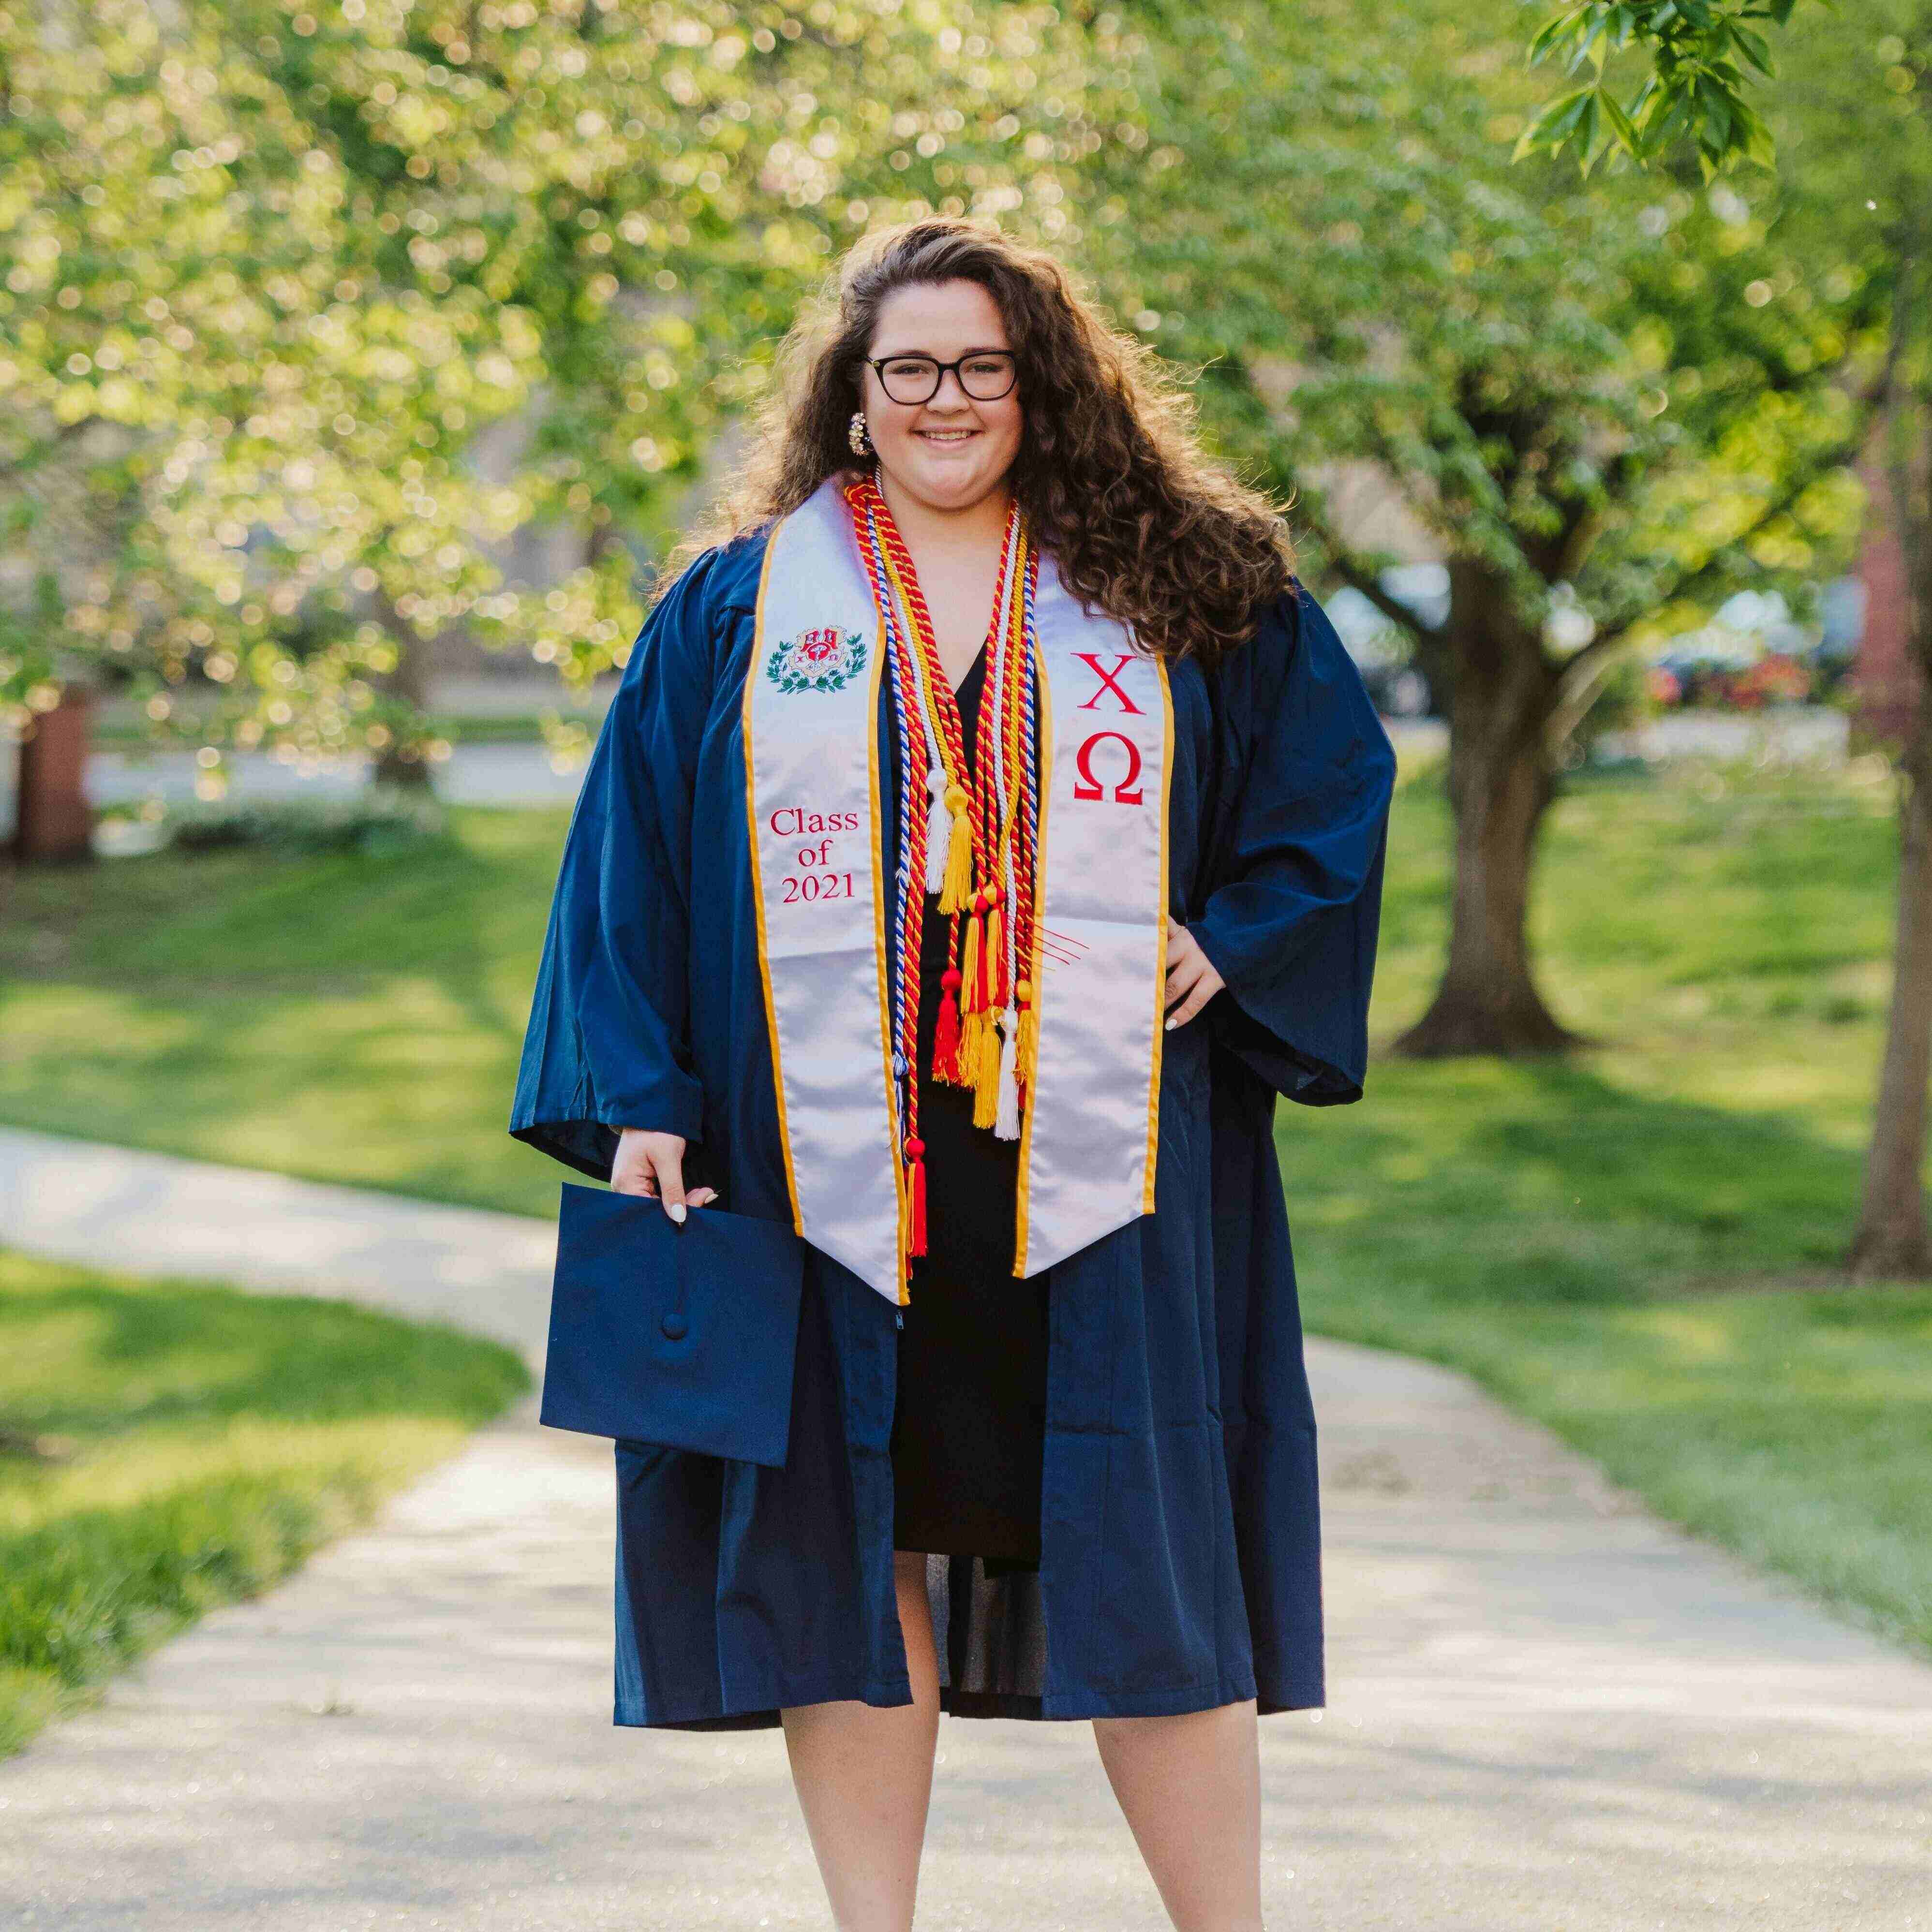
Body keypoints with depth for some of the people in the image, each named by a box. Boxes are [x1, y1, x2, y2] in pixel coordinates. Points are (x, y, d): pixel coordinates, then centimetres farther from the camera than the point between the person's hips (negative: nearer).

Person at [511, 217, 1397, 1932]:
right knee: (848, 1546, 2)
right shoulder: (739, 603, 7)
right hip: (832, 1160, 0)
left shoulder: (1170, 590, 8)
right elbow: (635, 849, 5)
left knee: (1143, 1558, 0)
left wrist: (1236, 942, 1)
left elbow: (1336, 766, 15)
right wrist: (639, 1098, -3)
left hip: (1093, 1154, 0)